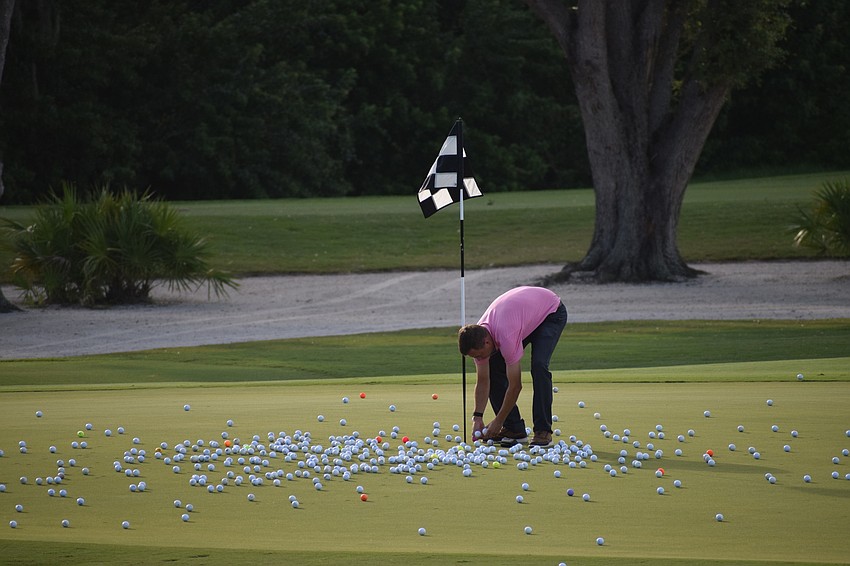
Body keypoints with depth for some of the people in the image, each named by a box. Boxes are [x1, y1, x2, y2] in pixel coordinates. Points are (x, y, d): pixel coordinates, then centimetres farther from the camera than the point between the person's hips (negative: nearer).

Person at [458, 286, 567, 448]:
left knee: (538, 366, -29)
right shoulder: (477, 338, -18)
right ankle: (514, 429, 2)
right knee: (493, 367, -5)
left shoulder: (506, 337, -40)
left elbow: (515, 385, -32)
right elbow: (482, 382, -6)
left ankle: (543, 431, -21)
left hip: (551, 313, -8)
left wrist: (498, 422, -22)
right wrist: (477, 417, -11)